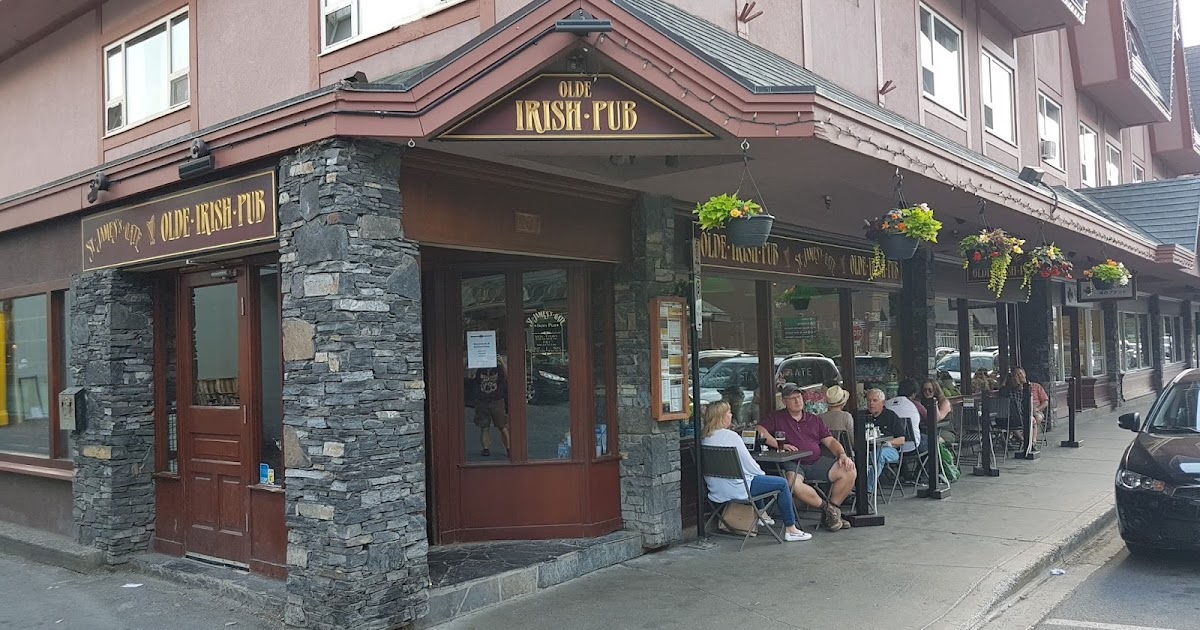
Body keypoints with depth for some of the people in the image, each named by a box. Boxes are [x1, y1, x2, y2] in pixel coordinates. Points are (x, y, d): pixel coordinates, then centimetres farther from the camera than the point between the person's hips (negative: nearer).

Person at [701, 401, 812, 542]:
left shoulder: (705, 439, 5)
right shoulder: (730, 436, -19)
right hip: (735, 489, -9)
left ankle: (761, 514, 46)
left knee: (757, 477, 35)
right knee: (782, 483, 3)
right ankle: (790, 529, 6)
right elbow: (748, 464, -13)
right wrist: (761, 473, 9)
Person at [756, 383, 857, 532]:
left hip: (817, 462, 4)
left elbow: (830, 441, 15)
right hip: (792, 464, -4)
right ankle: (826, 507, -16)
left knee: (850, 471, -17)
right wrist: (779, 445, -16)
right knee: (793, 483, -39)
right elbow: (759, 431, -6)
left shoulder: (815, 420, 21)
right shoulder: (776, 418, 9)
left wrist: (842, 455, -4)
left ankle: (831, 512, -3)